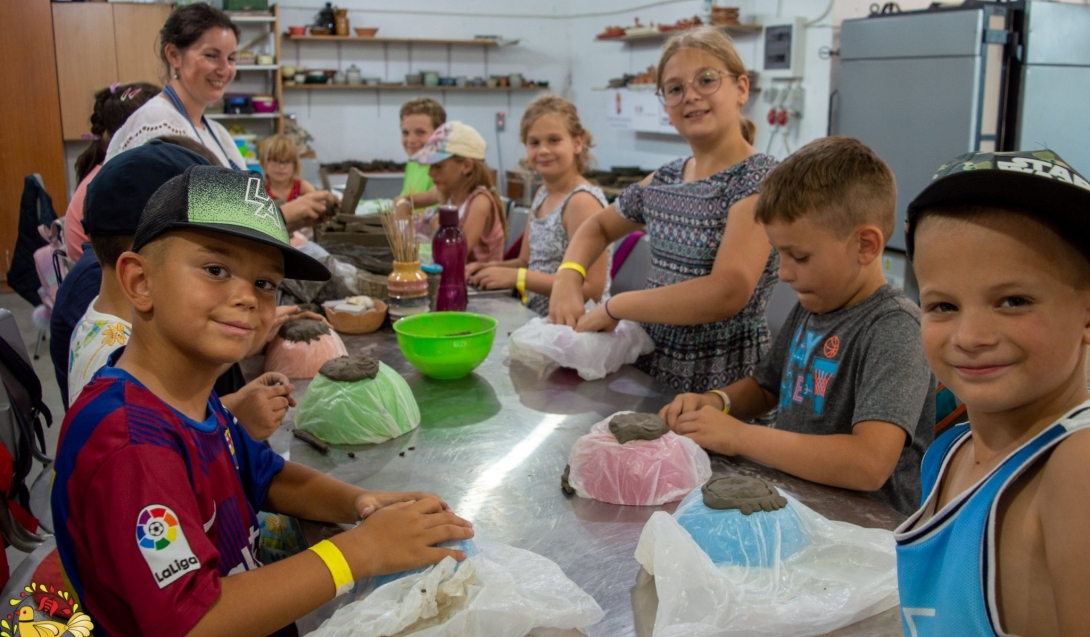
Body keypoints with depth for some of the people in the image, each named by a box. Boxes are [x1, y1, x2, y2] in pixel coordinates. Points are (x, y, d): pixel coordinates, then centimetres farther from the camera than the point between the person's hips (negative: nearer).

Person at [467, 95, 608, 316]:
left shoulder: (582, 200, -16)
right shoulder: (543, 194, 9)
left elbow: (592, 288, -21)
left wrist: (516, 277, -20)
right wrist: (490, 267, -2)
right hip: (538, 319, 7)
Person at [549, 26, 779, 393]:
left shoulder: (760, 180, -13)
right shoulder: (663, 181, 6)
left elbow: (726, 293, -24)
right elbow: (598, 227, 22)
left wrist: (613, 307, -16)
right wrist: (568, 277, 1)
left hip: (721, 382, -5)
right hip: (651, 363, 6)